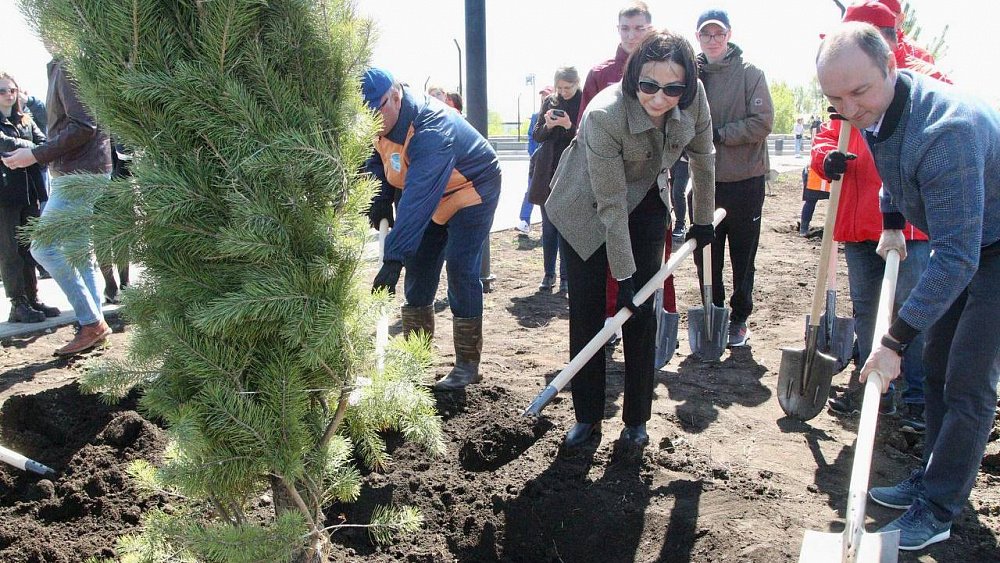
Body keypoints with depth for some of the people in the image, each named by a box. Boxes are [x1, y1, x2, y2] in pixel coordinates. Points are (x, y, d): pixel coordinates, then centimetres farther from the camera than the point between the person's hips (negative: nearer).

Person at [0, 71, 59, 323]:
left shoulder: (26, 121, 16)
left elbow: (44, 143, 2)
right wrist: (33, 148, -11)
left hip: (30, 191, 5)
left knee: (29, 248, 9)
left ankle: (32, 299, 15)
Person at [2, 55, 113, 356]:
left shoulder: (67, 67, -11)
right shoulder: (60, 67, 19)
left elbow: (83, 126, -21)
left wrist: (36, 155, -17)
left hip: (79, 174, -10)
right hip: (81, 173, 10)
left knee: (43, 246, -9)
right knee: (75, 250, 10)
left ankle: (91, 323, -6)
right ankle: (94, 323, 12)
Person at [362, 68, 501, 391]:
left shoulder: (430, 131, -38)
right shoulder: (381, 123, -11)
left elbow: (417, 200, -45)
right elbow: (377, 161, 8)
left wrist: (394, 258, -49)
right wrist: (380, 199, -9)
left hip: (471, 191, -8)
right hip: (431, 196, 8)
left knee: (460, 271, -16)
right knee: (418, 270, 6)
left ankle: (468, 364, -6)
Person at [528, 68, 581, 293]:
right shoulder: (549, 102, 8)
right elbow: (536, 135, 8)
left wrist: (569, 126, -23)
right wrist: (548, 126, -13)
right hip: (548, 172, 4)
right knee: (548, 227, 7)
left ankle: (566, 277, 6)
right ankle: (548, 274, 16)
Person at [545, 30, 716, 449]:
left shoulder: (694, 97, -21)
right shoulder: (603, 115, -34)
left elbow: (702, 158, -2)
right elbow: (610, 206, -29)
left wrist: (703, 219, 8)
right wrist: (624, 276, -23)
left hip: (646, 203, 4)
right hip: (586, 209, -3)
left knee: (641, 313, 1)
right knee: (585, 312, -1)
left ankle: (637, 419, 14)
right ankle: (587, 417, 15)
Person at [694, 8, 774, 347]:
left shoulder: (750, 73, -4)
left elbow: (762, 122, -11)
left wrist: (719, 133, -15)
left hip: (744, 180, -3)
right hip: (704, 180, 3)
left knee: (743, 256, 8)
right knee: (705, 255, 10)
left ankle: (739, 319, 22)